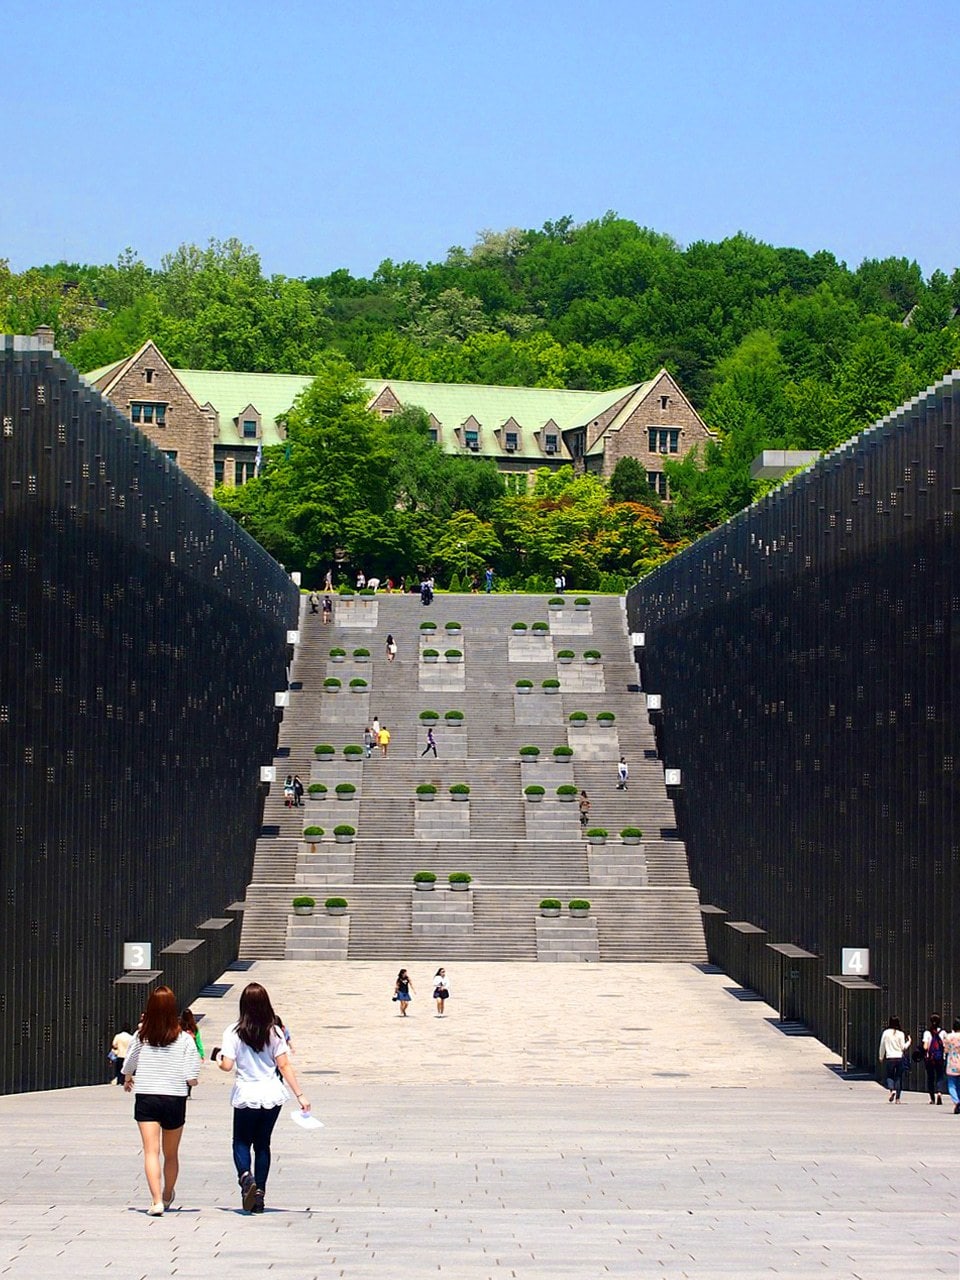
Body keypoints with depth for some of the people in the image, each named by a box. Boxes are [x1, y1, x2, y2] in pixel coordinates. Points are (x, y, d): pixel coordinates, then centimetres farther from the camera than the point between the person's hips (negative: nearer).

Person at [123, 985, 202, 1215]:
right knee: (171, 1154, 18)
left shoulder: (141, 1036, -4)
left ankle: (156, 1201, -19)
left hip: (145, 1099, -1)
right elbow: (192, 1079, -10)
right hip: (174, 1100, 1)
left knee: (151, 1151, -5)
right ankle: (167, 1196, 37)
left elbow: (128, 1066, 10)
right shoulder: (184, 1039, -7)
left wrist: (127, 1081, 32)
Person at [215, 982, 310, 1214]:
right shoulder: (274, 1032, -3)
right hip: (272, 1095, 2)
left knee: (241, 1141, 12)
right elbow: (284, 1066, -5)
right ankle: (259, 1192, 11)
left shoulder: (234, 1032, -8)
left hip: (246, 1095, -2)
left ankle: (245, 1176, -17)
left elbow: (227, 1065, -12)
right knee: (263, 1144, 15)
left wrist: (219, 1057, 12)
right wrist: (300, 1095, -3)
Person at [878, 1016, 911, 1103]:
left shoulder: (886, 1033, 0)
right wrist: (909, 1042, 17)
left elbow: (882, 1046, 7)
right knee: (898, 1077, 7)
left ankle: (892, 1090, -18)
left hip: (889, 1058, -1)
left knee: (889, 1076, 10)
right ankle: (897, 1098, 6)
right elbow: (903, 1047, -1)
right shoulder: (900, 1034, -2)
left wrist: (881, 1057, 19)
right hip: (899, 1058, 1)